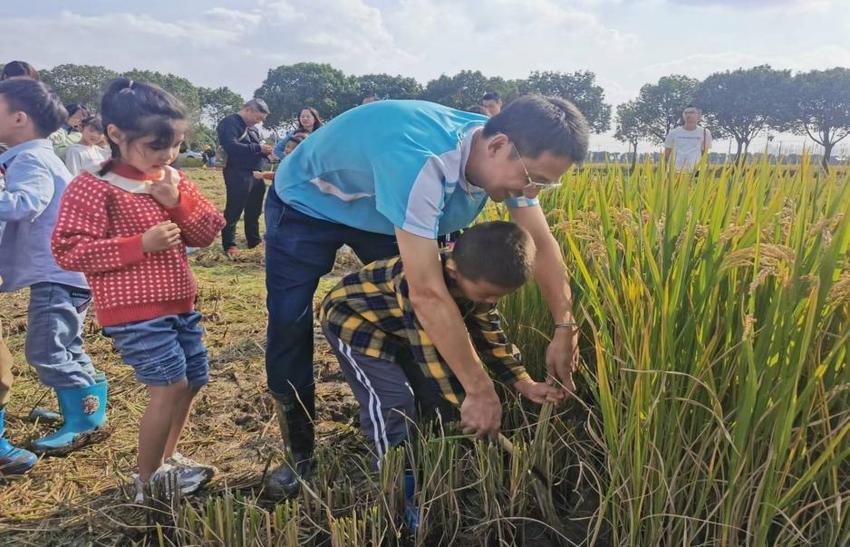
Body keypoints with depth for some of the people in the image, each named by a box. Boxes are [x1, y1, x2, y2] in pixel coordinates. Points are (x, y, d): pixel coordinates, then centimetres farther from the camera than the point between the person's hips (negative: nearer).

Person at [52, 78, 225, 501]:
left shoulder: (174, 180, 9)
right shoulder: (92, 187, -11)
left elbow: (209, 233, 7)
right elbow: (68, 251, -15)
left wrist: (180, 203, -12)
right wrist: (141, 243, -22)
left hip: (180, 305, 8)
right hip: (135, 311, -8)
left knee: (193, 380, 14)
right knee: (170, 386, -11)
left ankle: (166, 459, 36)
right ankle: (148, 483, 9)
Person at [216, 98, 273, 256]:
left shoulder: (252, 127, 18)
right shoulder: (230, 123, -9)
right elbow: (231, 146, -24)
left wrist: (266, 151, 3)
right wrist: (258, 148, -21)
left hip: (255, 174, 9)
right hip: (238, 174, -9)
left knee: (254, 210, 15)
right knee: (234, 210, -4)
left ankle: (254, 240, 25)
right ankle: (229, 245, 3)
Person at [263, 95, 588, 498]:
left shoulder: (509, 159, -21)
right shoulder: (420, 164, -46)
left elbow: (543, 244, -11)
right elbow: (427, 295, -47)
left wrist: (565, 328, -17)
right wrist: (480, 389, -40)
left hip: (380, 210, 7)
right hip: (306, 205, -6)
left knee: (415, 328, 1)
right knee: (289, 329, -10)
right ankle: (301, 455, 11)